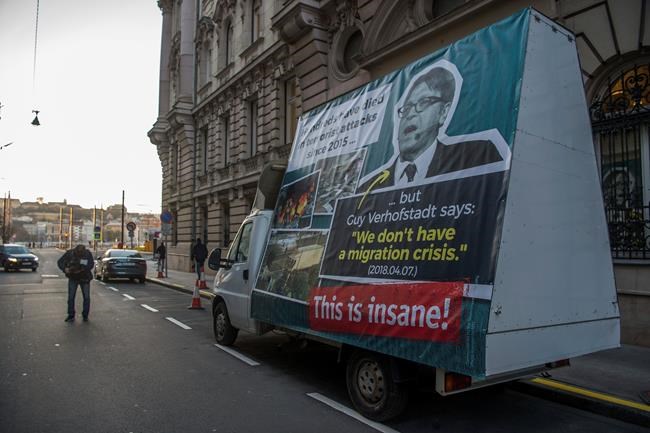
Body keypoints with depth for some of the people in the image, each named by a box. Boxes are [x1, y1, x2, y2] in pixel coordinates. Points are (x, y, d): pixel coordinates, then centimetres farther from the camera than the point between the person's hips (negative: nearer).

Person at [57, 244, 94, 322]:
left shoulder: (88, 254, -14)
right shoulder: (69, 253, -13)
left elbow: (91, 264, -21)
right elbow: (60, 262, -11)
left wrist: (81, 270, -33)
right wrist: (65, 269, -31)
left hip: (84, 278, -1)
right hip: (73, 278, 1)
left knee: (86, 297, 0)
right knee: (71, 297, -1)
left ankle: (85, 315, 12)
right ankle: (71, 316, 9)